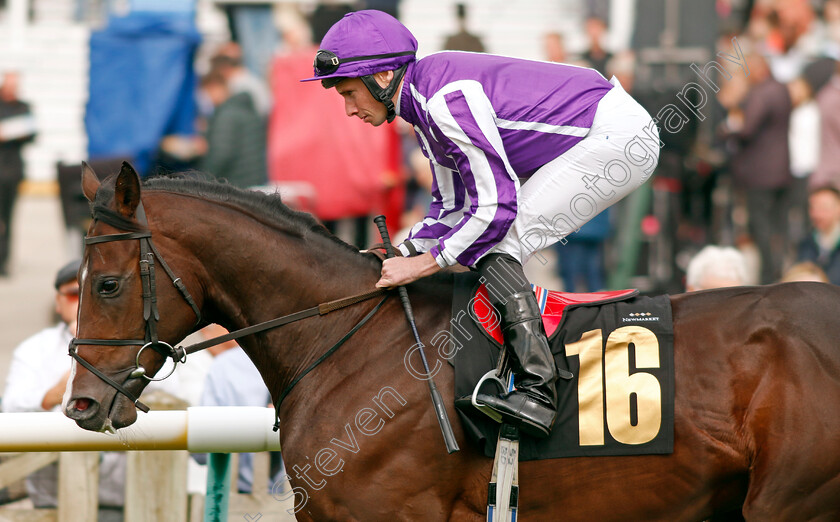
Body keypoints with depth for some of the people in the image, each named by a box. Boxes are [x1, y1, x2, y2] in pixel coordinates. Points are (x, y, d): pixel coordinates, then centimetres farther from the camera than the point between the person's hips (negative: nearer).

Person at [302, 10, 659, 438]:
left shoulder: (446, 100, -23)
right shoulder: (424, 103, 9)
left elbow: (496, 206, -23)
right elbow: (452, 207, 17)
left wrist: (424, 264, -17)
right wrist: (399, 257, 6)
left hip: (619, 136, -10)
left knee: (493, 248, -14)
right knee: (482, 247, 12)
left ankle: (538, 391, -22)